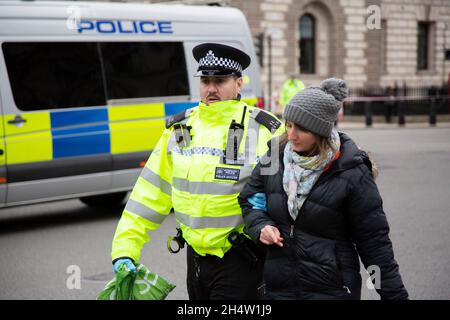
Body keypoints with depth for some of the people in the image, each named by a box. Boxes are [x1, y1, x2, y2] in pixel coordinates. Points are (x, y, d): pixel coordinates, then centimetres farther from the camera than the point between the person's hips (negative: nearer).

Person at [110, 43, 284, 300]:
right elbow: (151, 190, 7)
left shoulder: (265, 130, -8)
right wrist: (125, 248, 1)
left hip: (240, 260, -5)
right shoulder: (179, 129, 6)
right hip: (196, 257, 5)